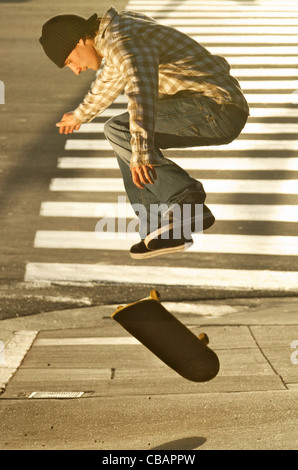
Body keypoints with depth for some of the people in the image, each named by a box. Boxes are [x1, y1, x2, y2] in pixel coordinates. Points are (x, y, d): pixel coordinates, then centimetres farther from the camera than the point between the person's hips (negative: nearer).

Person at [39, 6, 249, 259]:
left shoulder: (124, 42, -15)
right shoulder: (122, 25, 18)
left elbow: (142, 91, -36)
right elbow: (111, 78, 38)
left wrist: (141, 153, -48)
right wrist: (81, 114, 53)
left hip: (217, 108, -10)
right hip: (221, 112, 10)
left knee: (119, 131, -14)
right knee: (128, 141, 15)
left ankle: (186, 200, -18)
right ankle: (163, 232, 10)